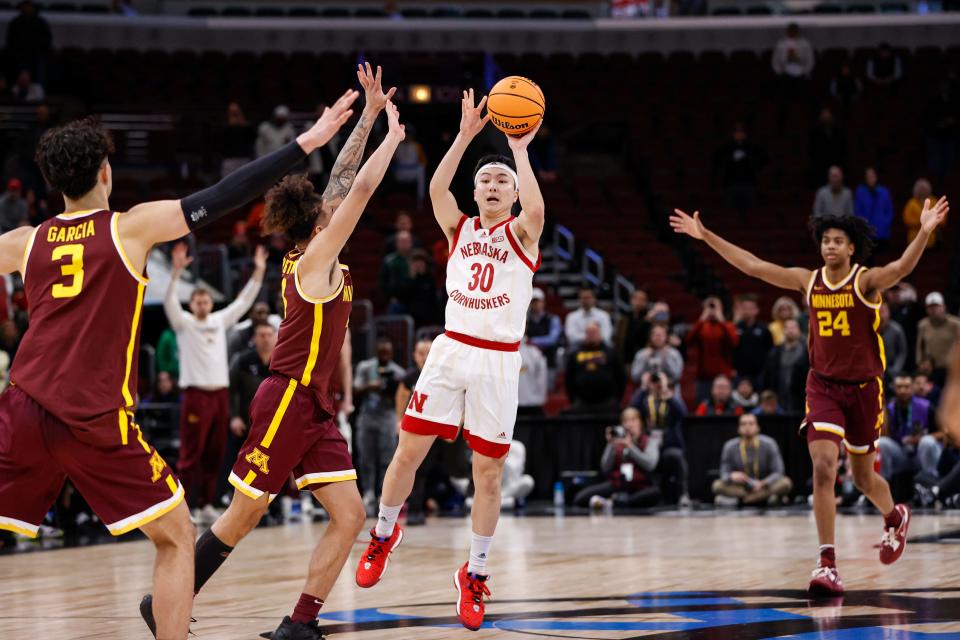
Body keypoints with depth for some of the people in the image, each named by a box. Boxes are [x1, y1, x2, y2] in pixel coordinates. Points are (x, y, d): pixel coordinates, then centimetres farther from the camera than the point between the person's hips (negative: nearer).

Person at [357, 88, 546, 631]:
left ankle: (475, 573, 13)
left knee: (489, 472, 1)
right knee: (409, 451, -1)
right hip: (452, 350, 2)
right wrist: (466, 135, -13)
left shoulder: (521, 234, 2)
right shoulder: (460, 229, 10)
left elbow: (536, 208, -22)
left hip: (499, 360, -2)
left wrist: (520, 150, -14)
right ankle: (385, 533, 25)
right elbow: (437, 189, -9)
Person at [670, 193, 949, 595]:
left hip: (863, 388, -2)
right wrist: (706, 236, 0)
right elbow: (752, 266, 2)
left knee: (863, 477, 13)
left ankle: (895, 517, 48)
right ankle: (827, 564, -16)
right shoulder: (808, 281, 0)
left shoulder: (866, 281, -11)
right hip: (823, 385, 2)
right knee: (823, 467, -16)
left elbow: (901, 268, -32)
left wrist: (924, 233, -50)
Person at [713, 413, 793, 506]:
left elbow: (778, 473, -11)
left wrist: (763, 484, -31)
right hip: (741, 487, 0)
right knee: (717, 485, -27)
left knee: (786, 483, -30)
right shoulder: (730, 447, -8)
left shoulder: (768, 444, -10)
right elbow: (724, 475, -6)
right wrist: (732, 476, -31)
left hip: (764, 487, 0)